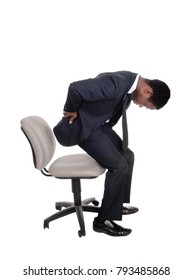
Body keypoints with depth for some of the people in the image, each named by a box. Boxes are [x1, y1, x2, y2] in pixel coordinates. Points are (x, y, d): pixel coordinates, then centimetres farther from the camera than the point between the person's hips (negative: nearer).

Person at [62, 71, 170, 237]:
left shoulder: (130, 83, -2)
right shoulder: (117, 84, -32)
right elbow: (76, 88, -35)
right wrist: (71, 110, -17)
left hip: (99, 123, 9)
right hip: (83, 125, -9)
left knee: (127, 156, 13)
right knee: (119, 165, -13)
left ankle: (119, 203, 28)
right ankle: (103, 220, -3)